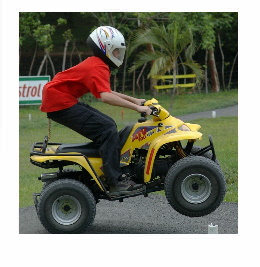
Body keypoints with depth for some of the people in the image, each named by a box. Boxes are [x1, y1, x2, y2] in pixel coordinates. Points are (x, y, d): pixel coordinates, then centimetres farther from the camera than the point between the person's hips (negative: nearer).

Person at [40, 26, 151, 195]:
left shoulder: (96, 64, 18)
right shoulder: (98, 68, -15)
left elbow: (107, 91, 31)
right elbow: (106, 97, -31)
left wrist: (135, 100, 24)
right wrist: (136, 107, -29)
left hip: (67, 101, 11)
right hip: (61, 104, -11)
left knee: (108, 124, 15)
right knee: (108, 130, -17)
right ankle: (115, 182, -20)